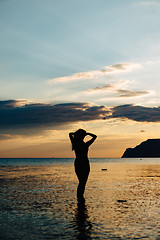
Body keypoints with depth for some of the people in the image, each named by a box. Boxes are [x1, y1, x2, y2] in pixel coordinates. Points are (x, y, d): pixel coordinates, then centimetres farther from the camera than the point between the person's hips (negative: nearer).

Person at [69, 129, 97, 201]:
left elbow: (70, 134, 15)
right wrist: (87, 133, -4)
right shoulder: (85, 145, -15)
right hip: (85, 164, -5)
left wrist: (76, 133, 3)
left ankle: (79, 196, 15)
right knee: (83, 182, 3)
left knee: (81, 181, 15)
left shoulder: (75, 144, -3)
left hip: (77, 164, 5)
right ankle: (80, 196, -1)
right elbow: (94, 136, -6)